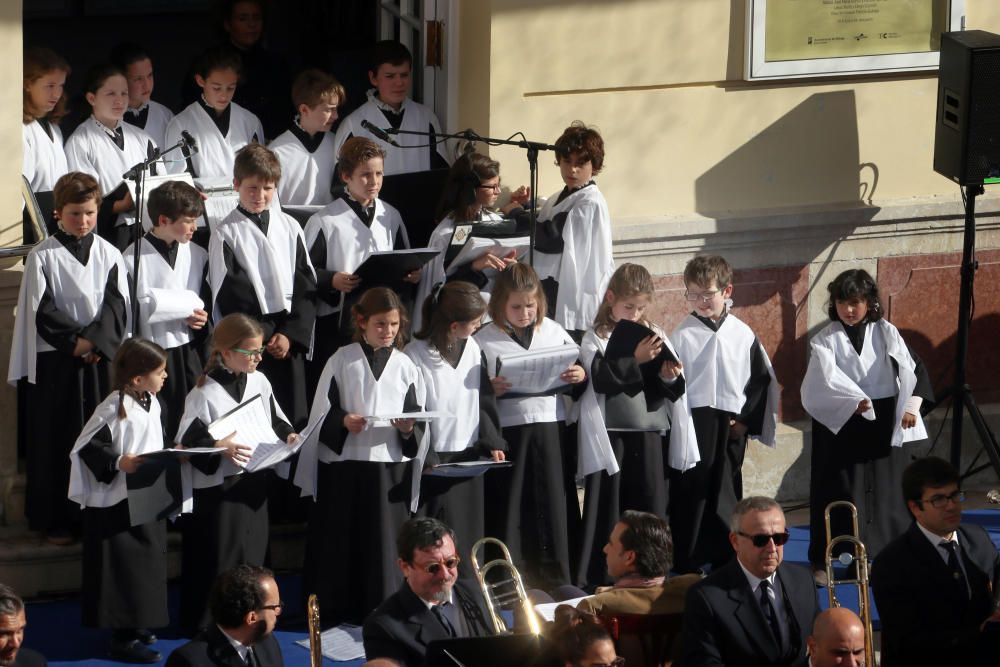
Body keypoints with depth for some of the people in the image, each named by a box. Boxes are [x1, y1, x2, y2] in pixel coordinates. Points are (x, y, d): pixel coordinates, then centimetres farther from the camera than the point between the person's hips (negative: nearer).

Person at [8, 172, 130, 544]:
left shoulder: (108, 255, 4)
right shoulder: (43, 257, -4)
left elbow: (117, 305, -2)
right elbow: (42, 311, -8)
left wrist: (95, 341, -16)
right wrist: (76, 341, -15)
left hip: (100, 359, 3)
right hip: (55, 360, -3)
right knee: (56, 439, 1)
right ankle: (56, 519, 8)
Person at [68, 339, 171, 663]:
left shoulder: (151, 403, 6)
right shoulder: (115, 409, -21)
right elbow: (87, 447, -20)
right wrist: (118, 463, -29)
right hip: (117, 505, -9)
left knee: (146, 565, 15)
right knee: (123, 569, -4)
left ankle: (136, 626, 28)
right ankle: (122, 639, 1)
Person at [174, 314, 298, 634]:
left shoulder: (259, 382, 3)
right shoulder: (204, 394, -15)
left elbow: (275, 419, 17)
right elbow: (185, 442, -15)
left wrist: (287, 435, -3)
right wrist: (218, 448, -28)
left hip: (254, 483, 6)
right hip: (218, 488, -6)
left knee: (253, 549, 14)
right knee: (219, 557, 0)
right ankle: (208, 622, 12)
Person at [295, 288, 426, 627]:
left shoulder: (404, 366, 6)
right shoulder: (342, 361, 1)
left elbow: (418, 423, 7)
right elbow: (321, 415, 2)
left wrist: (409, 427, -14)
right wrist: (343, 421, -17)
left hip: (390, 468, 1)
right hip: (343, 467, -1)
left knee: (383, 542, 1)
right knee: (339, 543, 2)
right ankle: (333, 610, 12)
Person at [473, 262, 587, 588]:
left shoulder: (553, 332, 9)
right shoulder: (484, 340, 0)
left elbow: (578, 376, 17)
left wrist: (581, 376, -5)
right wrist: (489, 390, -21)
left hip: (551, 431, 3)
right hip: (507, 433, -3)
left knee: (553, 512, 6)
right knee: (510, 516, 0)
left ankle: (555, 587, 15)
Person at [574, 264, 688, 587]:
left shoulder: (655, 335, 9)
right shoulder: (596, 339, 0)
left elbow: (675, 391, 8)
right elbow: (601, 380, -17)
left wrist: (669, 378, -12)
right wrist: (635, 360, -20)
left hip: (650, 435, 3)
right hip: (611, 436, -3)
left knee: (651, 509, 5)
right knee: (607, 510, 0)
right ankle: (594, 580, 5)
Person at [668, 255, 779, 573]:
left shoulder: (743, 335, 5)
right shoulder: (683, 334, -3)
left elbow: (762, 380, 10)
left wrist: (747, 419, 2)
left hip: (730, 427, 2)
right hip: (691, 425, -2)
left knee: (725, 496, 9)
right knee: (690, 495, -2)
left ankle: (725, 563, 18)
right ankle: (686, 566, 4)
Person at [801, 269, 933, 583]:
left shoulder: (886, 334, 4)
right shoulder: (825, 340, -3)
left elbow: (914, 368, 1)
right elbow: (828, 377, -17)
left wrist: (911, 405, -14)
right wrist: (856, 400, -30)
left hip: (885, 423, 2)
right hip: (841, 422, -2)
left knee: (886, 488, 6)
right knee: (839, 490, 0)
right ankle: (823, 560, 7)